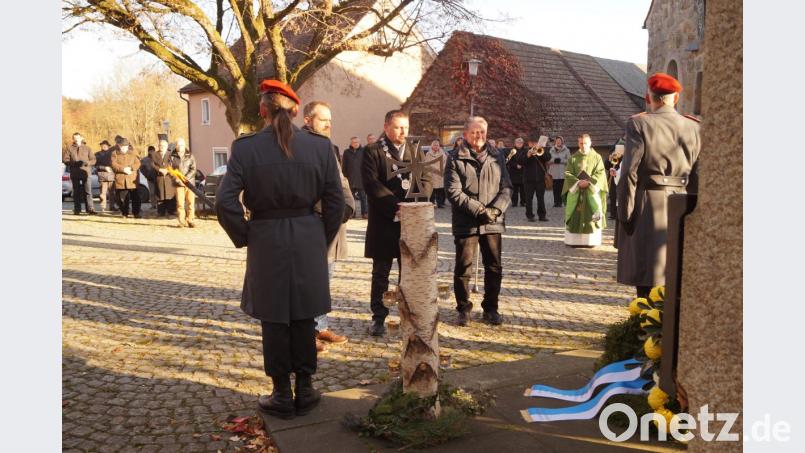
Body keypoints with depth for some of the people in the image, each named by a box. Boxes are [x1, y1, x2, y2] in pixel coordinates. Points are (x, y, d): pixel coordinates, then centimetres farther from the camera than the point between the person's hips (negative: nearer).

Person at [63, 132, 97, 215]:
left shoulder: (87, 148, 9)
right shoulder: (69, 148, 9)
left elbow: (93, 160, 6)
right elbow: (65, 159, 3)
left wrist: (87, 163, -15)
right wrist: (73, 163, -14)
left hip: (86, 172, -1)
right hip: (74, 173, 1)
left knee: (88, 192, -8)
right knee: (76, 192, 7)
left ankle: (90, 209, -11)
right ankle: (77, 209, 14)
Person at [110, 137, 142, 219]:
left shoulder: (132, 153, 13)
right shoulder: (115, 153, 7)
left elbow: (138, 163, 6)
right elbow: (114, 164, -4)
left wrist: (130, 168, -12)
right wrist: (123, 169, -17)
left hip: (132, 179, 1)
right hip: (120, 179, -1)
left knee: (135, 197, -3)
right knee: (122, 198, 1)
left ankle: (136, 213, 4)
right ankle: (124, 214, 12)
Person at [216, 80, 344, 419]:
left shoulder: (245, 147, -7)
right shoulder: (320, 146, -3)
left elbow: (225, 202, -11)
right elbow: (335, 203, -2)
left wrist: (243, 236, 3)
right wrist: (323, 241, 9)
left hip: (266, 243, -1)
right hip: (309, 242, 2)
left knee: (274, 320, 10)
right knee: (304, 317, 13)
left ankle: (282, 396, 21)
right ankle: (305, 391, 24)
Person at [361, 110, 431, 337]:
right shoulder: (373, 151, -1)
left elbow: (425, 181, 6)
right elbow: (371, 184, -13)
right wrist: (395, 206, -20)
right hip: (384, 222, -3)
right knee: (380, 272, 6)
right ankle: (378, 317, 17)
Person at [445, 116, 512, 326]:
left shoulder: (497, 156, 9)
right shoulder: (456, 158, -2)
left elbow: (506, 187, 6)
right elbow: (453, 191, -10)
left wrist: (495, 209, -12)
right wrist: (479, 210, -16)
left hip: (493, 222, 3)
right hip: (465, 223, -3)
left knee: (494, 267, 9)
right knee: (463, 268, 3)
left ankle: (490, 309, 23)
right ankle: (463, 309, 19)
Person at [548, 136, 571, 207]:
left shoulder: (566, 150, 3)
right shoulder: (551, 150, 12)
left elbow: (569, 160, -2)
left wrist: (561, 160, -15)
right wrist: (553, 160, -10)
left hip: (563, 172, -2)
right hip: (554, 172, 2)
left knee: (561, 187, -5)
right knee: (555, 188, 1)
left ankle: (560, 202, 1)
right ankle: (556, 202, 6)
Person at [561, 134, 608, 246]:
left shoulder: (597, 157, 4)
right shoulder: (573, 158, 7)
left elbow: (601, 173, -4)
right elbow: (567, 173, 0)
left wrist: (589, 182, -17)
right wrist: (578, 182, -15)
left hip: (592, 190, -1)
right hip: (576, 190, 1)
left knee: (592, 214, -4)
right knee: (575, 215, -1)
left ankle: (591, 240, 3)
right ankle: (575, 240, 4)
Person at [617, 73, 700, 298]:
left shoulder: (638, 124, -7)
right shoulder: (694, 127, 5)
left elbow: (629, 172, -12)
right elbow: (699, 176, 5)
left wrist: (624, 214, -6)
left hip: (647, 207, -4)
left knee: (646, 279, 3)